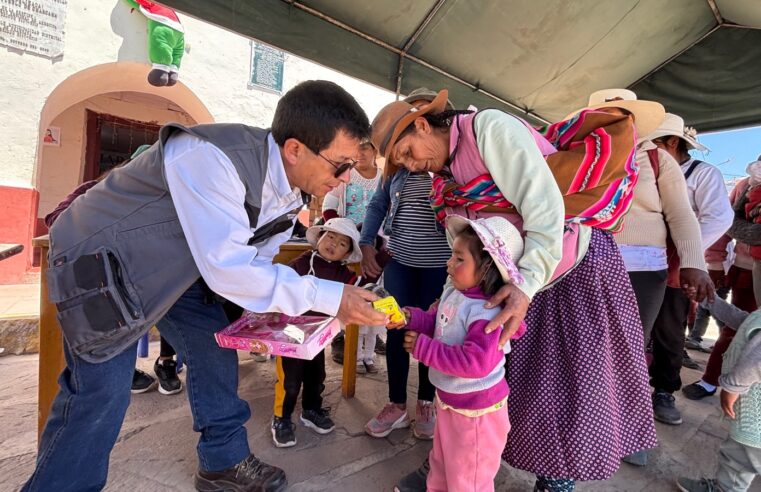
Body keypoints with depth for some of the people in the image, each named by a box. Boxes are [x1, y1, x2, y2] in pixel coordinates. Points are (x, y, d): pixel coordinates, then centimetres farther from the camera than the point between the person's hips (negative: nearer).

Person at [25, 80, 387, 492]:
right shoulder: (211, 159, -36)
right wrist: (327, 296, -33)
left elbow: (253, 260, 1)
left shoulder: (289, 188, -9)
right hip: (99, 260, -7)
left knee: (215, 346, 8)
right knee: (103, 389, -8)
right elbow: (227, 269, -37)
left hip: (174, 266, 8)